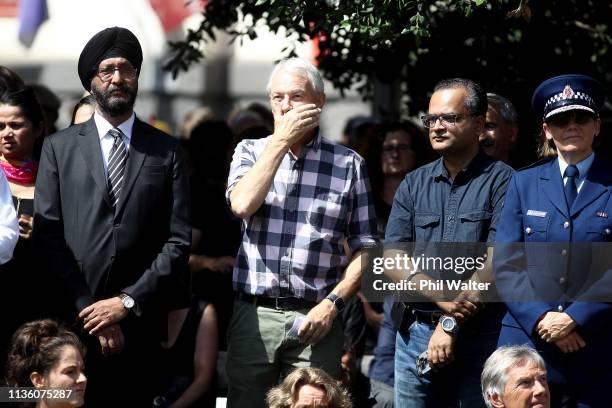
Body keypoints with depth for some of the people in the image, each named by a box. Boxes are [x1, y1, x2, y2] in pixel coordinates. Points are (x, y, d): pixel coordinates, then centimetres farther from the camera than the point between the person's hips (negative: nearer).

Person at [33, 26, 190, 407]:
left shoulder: (167, 150, 6)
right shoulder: (59, 147, 6)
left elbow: (179, 240, 0)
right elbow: (48, 234, -1)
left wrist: (128, 302, -10)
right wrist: (89, 308, -10)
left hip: (142, 322, 0)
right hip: (76, 320, 0)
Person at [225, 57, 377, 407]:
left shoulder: (349, 164, 5)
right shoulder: (251, 152, 9)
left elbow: (365, 248, 4)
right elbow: (242, 205, -12)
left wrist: (333, 302, -9)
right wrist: (281, 141, -8)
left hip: (316, 318, -1)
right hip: (254, 313, 1)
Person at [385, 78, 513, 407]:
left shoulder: (501, 181, -2)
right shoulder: (414, 185, 13)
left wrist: (451, 324, -14)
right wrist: (440, 296, -12)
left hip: (482, 334, -4)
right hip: (415, 332, 4)